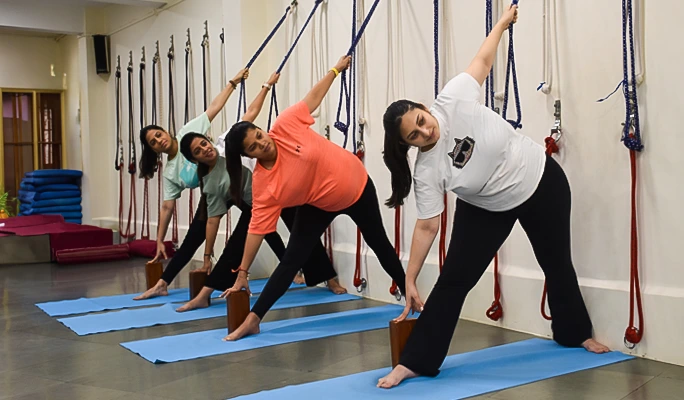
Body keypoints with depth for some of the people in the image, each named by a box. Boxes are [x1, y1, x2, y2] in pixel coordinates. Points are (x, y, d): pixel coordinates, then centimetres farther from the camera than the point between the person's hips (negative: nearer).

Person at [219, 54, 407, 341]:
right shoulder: (263, 184, -23)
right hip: (320, 205, 0)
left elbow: (313, 98, -8)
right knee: (291, 260, -7)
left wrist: (336, 69, -2)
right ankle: (253, 320, -1)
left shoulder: (285, 126, -24)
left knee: (379, 244, 15)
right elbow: (257, 229, -20)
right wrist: (243, 273, -20)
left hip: (356, 186, 1)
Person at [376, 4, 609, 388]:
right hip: (488, 209, -1)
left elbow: (483, 61, -9)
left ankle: (576, 333, 44)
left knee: (557, 265, 18)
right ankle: (416, 362, -1)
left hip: (542, 182, 1)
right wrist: (410, 278, -22)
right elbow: (427, 226, -20)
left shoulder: (453, 101, -26)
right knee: (453, 281, -8)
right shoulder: (427, 170, -24)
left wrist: (504, 22, -3)